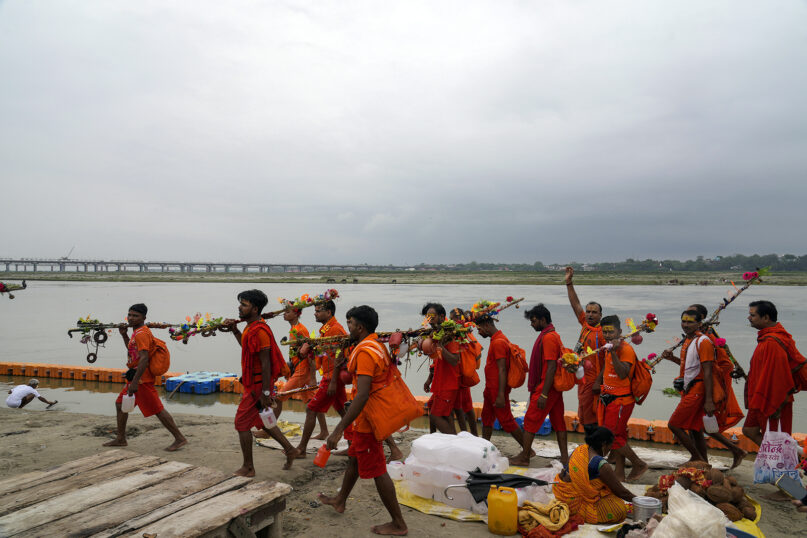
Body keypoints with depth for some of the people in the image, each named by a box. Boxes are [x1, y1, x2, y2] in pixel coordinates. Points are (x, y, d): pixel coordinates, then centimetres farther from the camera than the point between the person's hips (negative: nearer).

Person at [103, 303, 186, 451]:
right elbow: (132, 350, 31)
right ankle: (120, 439, 31)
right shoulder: (137, 332, 14)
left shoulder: (141, 333, -18)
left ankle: (180, 439, -3)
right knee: (120, 404, 18)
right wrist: (124, 335, 18)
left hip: (142, 378, -11)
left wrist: (134, 382, -30)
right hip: (136, 376, 11)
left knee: (157, 409, -8)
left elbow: (144, 358, -27)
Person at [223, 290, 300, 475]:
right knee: (262, 421, 19)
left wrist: (265, 392, -25)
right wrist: (235, 330, 17)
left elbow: (266, 363, -25)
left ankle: (248, 468, 14)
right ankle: (290, 450, 28)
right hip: (254, 382, 10)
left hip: (258, 385, -10)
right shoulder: (251, 328, 9)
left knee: (242, 424, 1)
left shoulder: (259, 331, -22)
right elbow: (246, 346, 29)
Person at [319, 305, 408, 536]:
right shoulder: (379, 345, 6)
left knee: (377, 471, 0)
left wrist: (339, 429, -32)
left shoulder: (365, 352, -25)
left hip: (368, 419, -10)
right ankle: (340, 500, 45)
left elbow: (362, 396, -32)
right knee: (354, 458, 25)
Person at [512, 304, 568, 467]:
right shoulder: (553, 335, 14)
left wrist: (543, 394, -23)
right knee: (558, 421, 11)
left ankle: (524, 458, 7)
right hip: (555, 387, 10)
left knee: (530, 421, -1)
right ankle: (564, 457, 16)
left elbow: (551, 367, -23)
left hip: (545, 387, -10)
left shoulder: (548, 337, -18)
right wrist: (535, 390, 21)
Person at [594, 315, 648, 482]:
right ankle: (619, 473, 19)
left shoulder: (626, 349, -17)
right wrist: (598, 381, 21)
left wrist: (613, 352, -33)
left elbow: (623, 374, -30)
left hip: (620, 400, -9)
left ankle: (639, 465, 11)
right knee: (617, 436, 12)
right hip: (607, 398, 9)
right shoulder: (609, 347, 11)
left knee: (612, 436, -6)